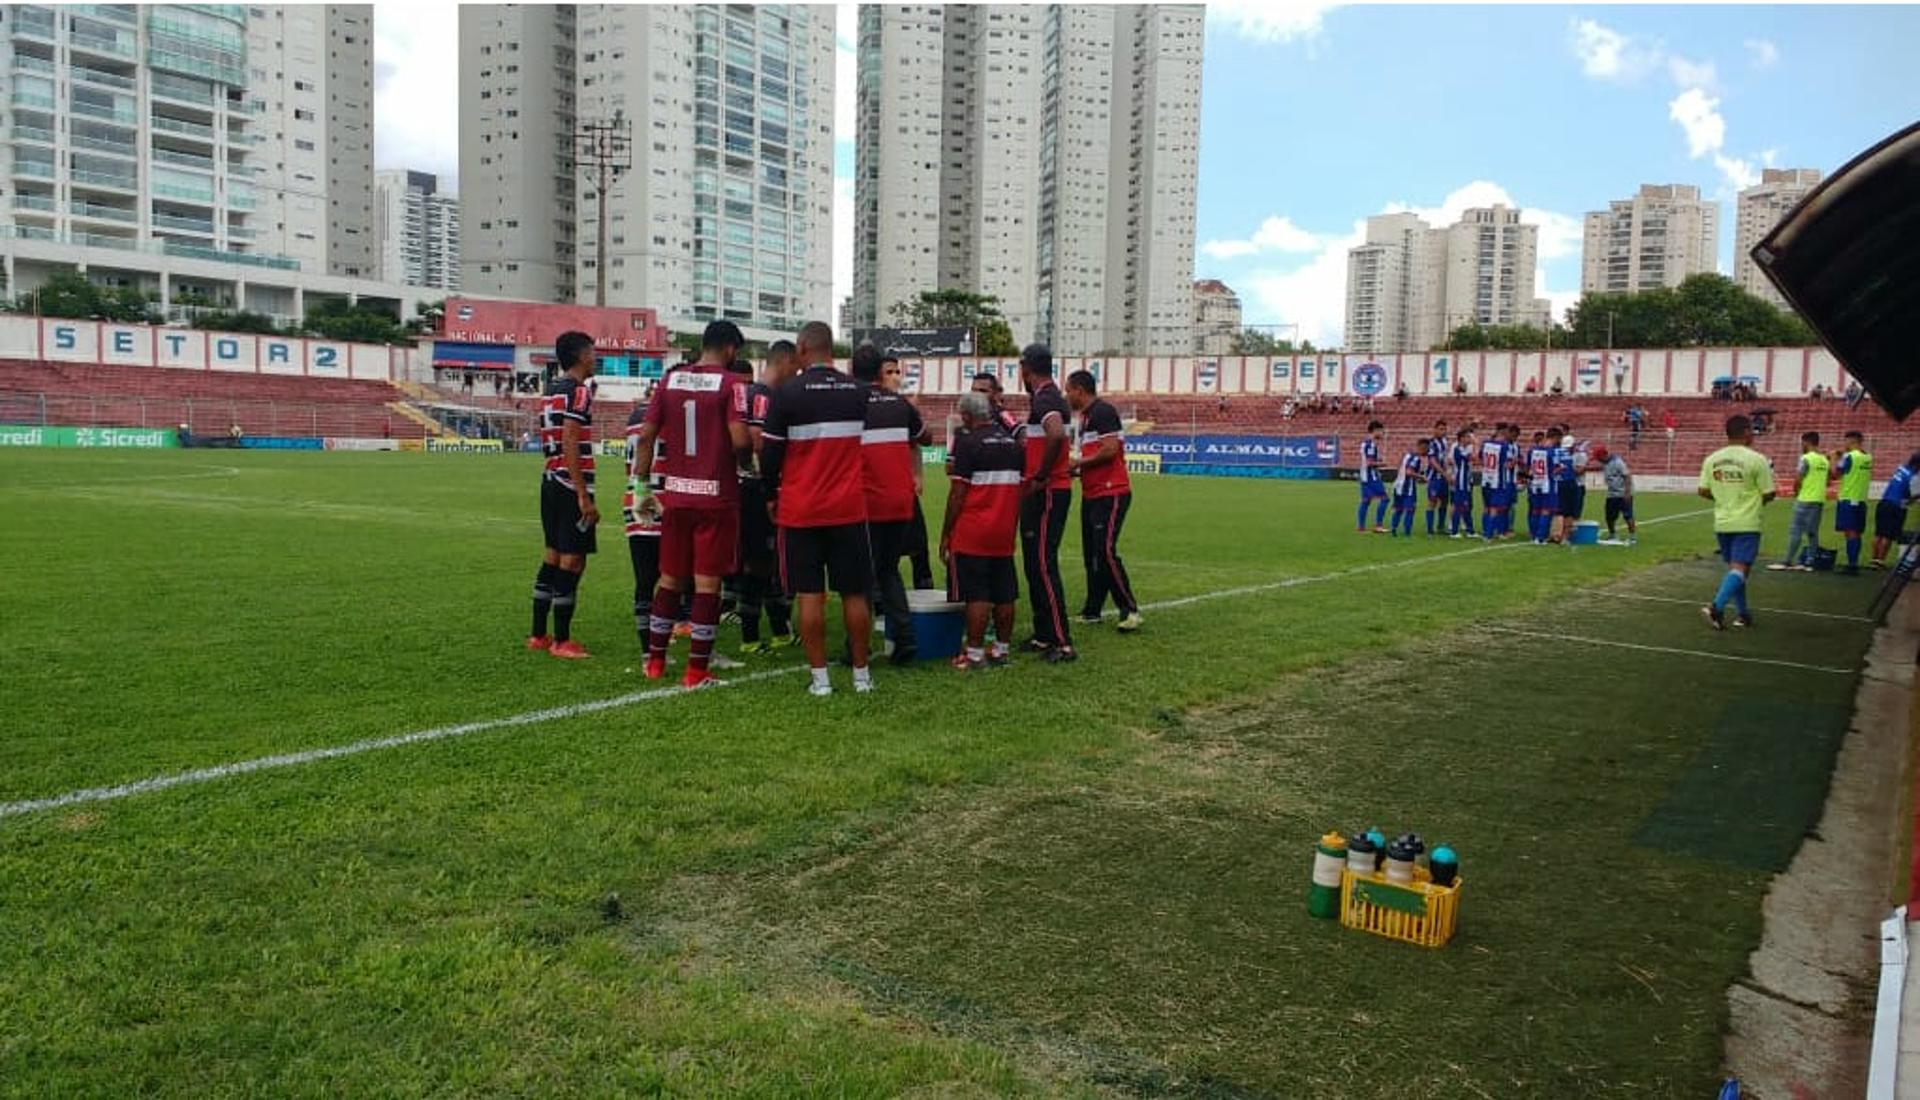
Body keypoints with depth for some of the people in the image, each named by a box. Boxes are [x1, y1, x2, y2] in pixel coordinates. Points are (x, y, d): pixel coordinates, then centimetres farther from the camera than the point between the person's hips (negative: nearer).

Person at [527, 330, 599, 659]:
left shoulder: (550, 390, 15)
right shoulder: (579, 390, -11)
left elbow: (550, 440, 17)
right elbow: (570, 443, -18)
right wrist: (583, 495, -20)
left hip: (550, 481, 9)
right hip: (571, 485, -9)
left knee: (553, 555, 15)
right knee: (572, 560, -4)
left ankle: (538, 634, 21)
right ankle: (562, 641, 0)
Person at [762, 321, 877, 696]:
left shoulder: (787, 393, -7)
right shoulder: (859, 391, 2)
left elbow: (770, 452, -3)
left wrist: (771, 496, 11)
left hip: (800, 509, -2)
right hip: (849, 507, 2)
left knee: (809, 594, 3)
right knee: (854, 593, 8)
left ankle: (820, 677, 5)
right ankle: (862, 674, 15)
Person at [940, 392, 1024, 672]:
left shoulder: (967, 443, -9)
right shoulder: (1014, 444, 11)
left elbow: (957, 494, -11)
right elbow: (1022, 489, 13)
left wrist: (946, 534, -5)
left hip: (971, 534, -6)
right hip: (1004, 533, 6)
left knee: (977, 596, -3)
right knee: (1004, 594, 9)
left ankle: (975, 654, -1)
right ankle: (1001, 651, 17)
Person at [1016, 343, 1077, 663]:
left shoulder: (1044, 399, -15)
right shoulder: (1049, 396, 16)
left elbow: (1057, 435, -33)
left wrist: (1039, 478, -25)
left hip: (1046, 492, -10)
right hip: (1048, 491, 10)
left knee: (1043, 565, -8)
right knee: (1036, 565, 15)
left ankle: (1062, 643, -7)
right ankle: (1044, 635, 22)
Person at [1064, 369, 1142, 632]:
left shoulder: (1103, 412, -11)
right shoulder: (1087, 417, 20)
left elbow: (1110, 450, -20)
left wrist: (1078, 463, -11)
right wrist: (1077, 470, 10)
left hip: (1110, 494, -10)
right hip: (1092, 495, 10)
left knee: (1105, 551, -14)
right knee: (1091, 554, 11)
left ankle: (1130, 610, -9)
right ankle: (1092, 611, 17)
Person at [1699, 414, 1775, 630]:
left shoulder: (1712, 459, 2)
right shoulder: (1756, 459, -11)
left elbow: (1703, 491, 3)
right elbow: (1768, 494, -9)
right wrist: (1754, 498, 13)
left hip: (1722, 523, 5)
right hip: (1747, 524, -5)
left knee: (1735, 568, 17)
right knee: (1739, 569, -8)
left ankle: (1742, 613, 22)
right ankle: (1717, 607, -26)